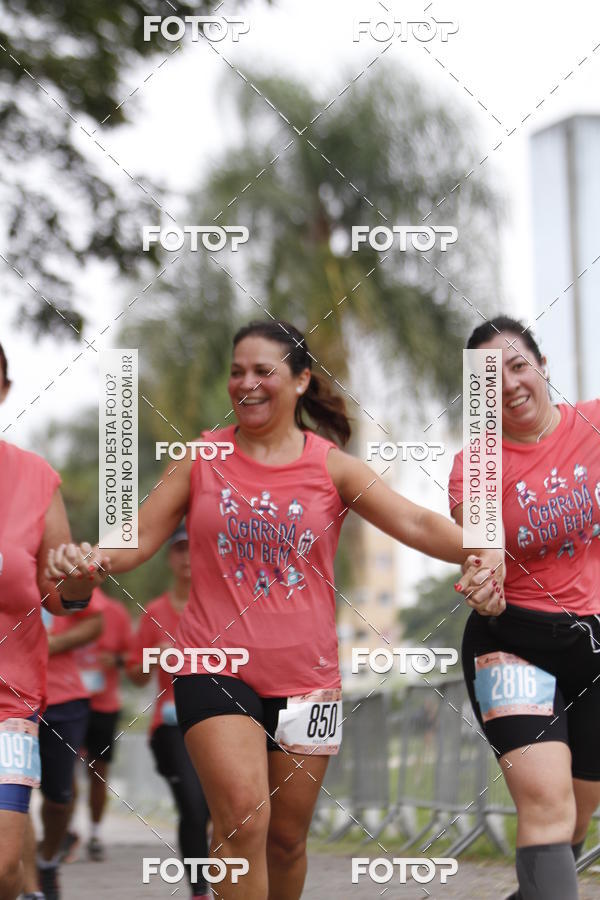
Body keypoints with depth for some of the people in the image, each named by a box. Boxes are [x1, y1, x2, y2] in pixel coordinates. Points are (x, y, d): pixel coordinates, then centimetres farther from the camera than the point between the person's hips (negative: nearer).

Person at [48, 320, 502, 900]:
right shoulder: (203, 458, 4)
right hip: (215, 665, -2)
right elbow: (138, 540, 2)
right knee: (243, 815, -21)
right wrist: (84, 558, -21)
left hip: (304, 674, 2)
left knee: (286, 838, 11)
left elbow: (415, 523, -9)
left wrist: (479, 550, -30)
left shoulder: (332, 467, 2)